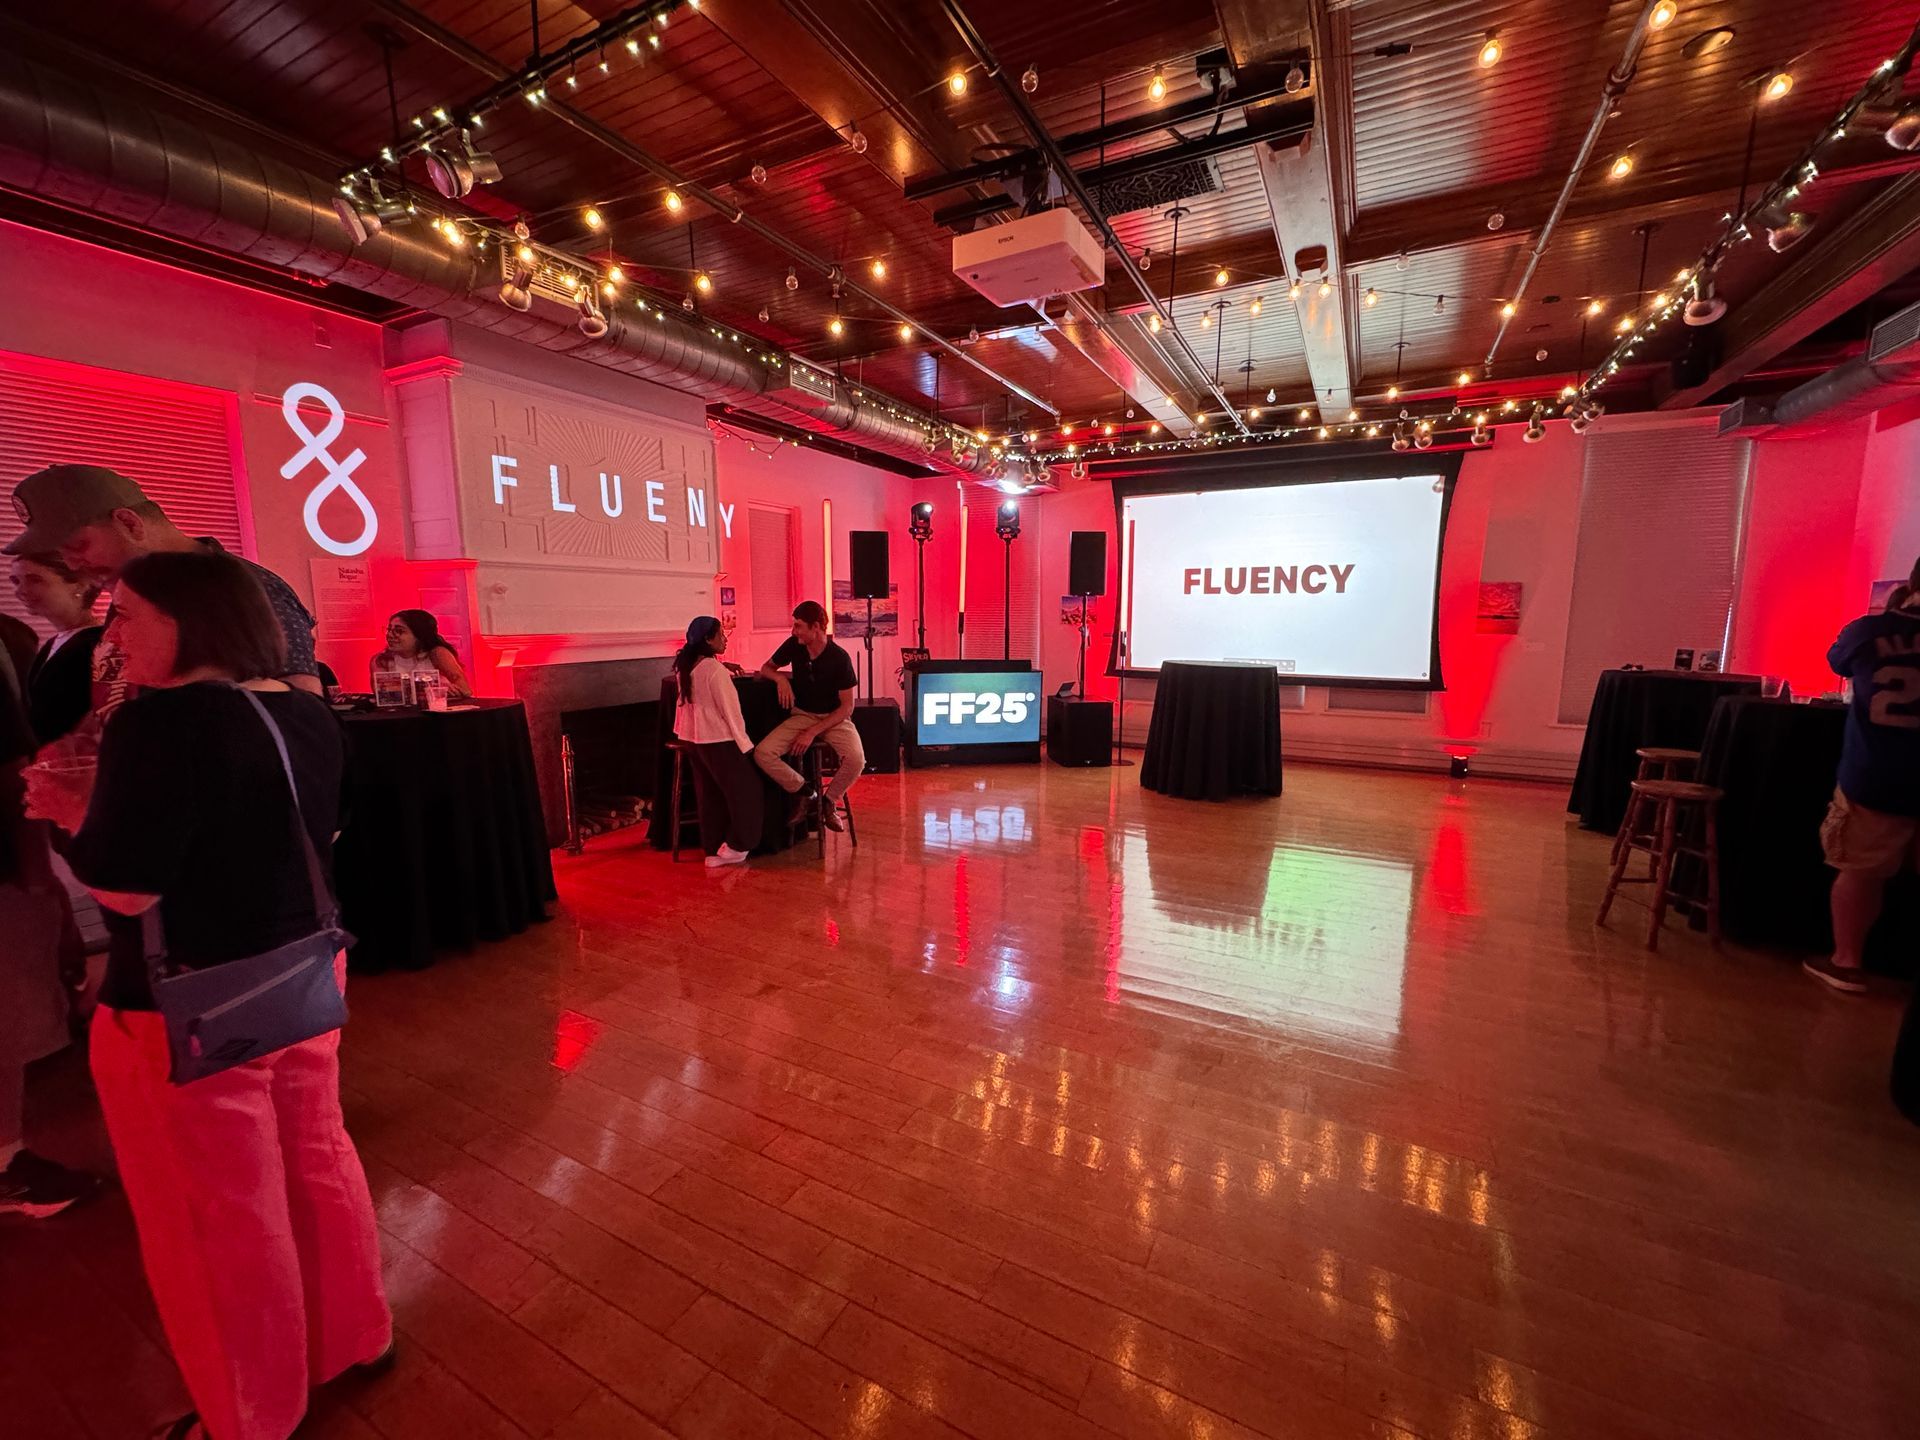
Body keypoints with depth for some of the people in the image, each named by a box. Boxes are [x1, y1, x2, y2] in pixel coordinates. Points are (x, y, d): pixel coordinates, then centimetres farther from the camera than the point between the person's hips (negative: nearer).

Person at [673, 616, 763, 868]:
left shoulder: (686, 666, 8)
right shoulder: (714, 669, -17)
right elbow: (729, 708, -15)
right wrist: (743, 742, -8)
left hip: (693, 740, 9)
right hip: (717, 740, -8)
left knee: (710, 796, 14)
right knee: (745, 788, 4)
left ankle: (713, 850, 19)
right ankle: (735, 846, 7)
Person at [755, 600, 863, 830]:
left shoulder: (839, 658, -16)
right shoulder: (793, 645, -5)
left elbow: (847, 707, -13)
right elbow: (766, 668, 13)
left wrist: (812, 732, -20)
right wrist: (780, 678, -13)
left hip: (834, 718, -3)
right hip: (802, 715, 3)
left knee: (856, 760, -32)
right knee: (762, 753, -22)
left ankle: (829, 801, -1)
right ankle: (805, 793, 1)